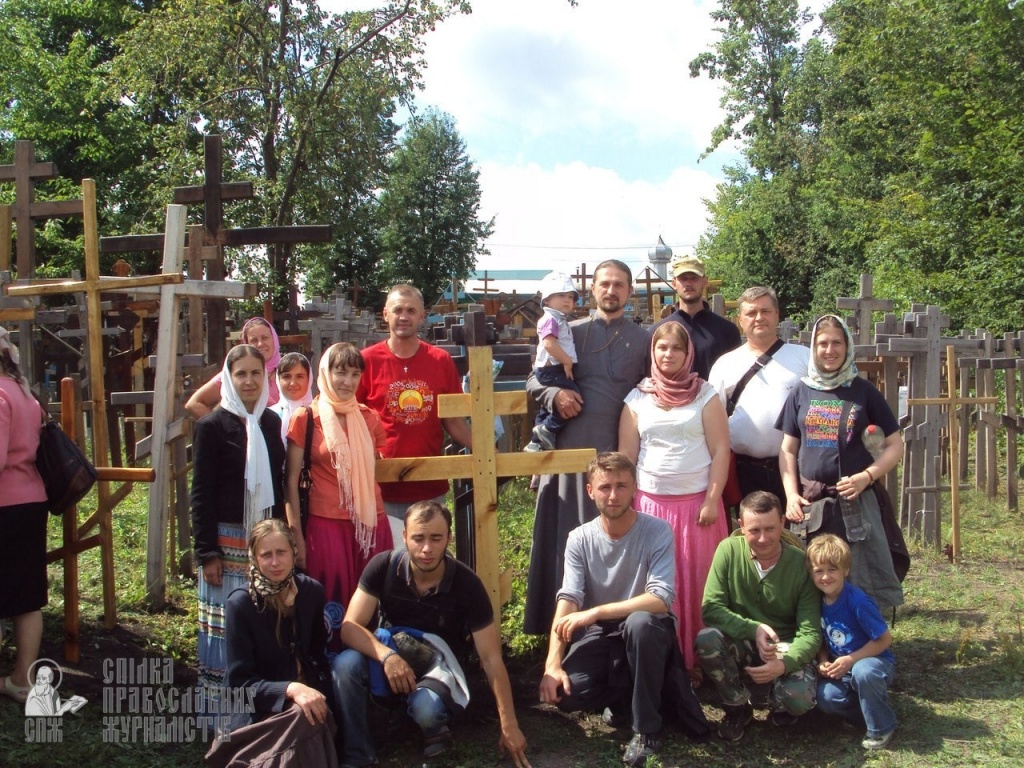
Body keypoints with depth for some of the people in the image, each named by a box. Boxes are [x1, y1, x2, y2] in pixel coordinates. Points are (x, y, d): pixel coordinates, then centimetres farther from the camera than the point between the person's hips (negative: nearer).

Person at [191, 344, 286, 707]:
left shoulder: (272, 423, 9)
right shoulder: (212, 426, -5)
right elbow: (201, 494, -7)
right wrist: (206, 552, -12)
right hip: (228, 540, -4)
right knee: (226, 624, 0)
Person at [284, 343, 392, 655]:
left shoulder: (369, 418, 9)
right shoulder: (305, 419, -2)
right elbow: (291, 480, -1)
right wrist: (296, 535, -5)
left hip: (371, 522, 3)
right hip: (326, 523, -3)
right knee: (332, 604, -1)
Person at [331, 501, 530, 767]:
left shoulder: (467, 585, -21)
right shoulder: (383, 567, -17)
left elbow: (491, 658, -17)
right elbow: (350, 627, -19)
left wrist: (509, 726, -18)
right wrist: (387, 655, -39)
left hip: (439, 663, -2)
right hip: (391, 657, 2)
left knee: (425, 707, -36)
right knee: (345, 665, -30)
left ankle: (436, 729, 1)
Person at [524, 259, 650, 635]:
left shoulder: (643, 340, 12)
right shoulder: (571, 332, 11)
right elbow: (534, 380, 11)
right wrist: (555, 395, -8)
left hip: (620, 449, 0)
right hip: (571, 447, 0)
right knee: (567, 534, 4)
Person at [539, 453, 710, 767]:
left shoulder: (656, 531, -15)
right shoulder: (579, 539, -6)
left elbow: (661, 599, -26)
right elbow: (568, 600, -15)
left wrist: (595, 612, -32)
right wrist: (552, 663, -29)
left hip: (649, 631, -2)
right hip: (601, 635, 2)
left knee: (638, 622, -38)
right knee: (566, 691, -24)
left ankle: (647, 728, -16)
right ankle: (625, 697, 9)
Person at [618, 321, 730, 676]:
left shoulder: (705, 394, 2)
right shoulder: (637, 398, 7)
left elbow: (720, 450, -2)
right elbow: (626, 455, 7)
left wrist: (712, 500, -9)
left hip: (696, 502, -1)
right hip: (650, 503, 1)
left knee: (697, 583, 2)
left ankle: (698, 661, 13)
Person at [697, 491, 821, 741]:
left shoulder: (801, 563, -15)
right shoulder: (729, 550, -14)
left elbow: (810, 633, -17)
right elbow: (711, 608, -17)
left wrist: (785, 663, -35)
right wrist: (754, 629, -31)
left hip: (787, 647, -1)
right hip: (741, 643, 1)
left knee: (799, 699, -30)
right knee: (706, 639, -31)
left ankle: (780, 704, 11)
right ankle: (737, 708, -3)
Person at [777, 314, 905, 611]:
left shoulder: (863, 392, 1)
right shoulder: (801, 393, 7)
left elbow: (895, 445, 3)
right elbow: (788, 449, 10)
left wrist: (866, 477, -11)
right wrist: (791, 494, -3)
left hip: (856, 501, -2)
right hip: (808, 503, 2)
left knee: (863, 580, -2)